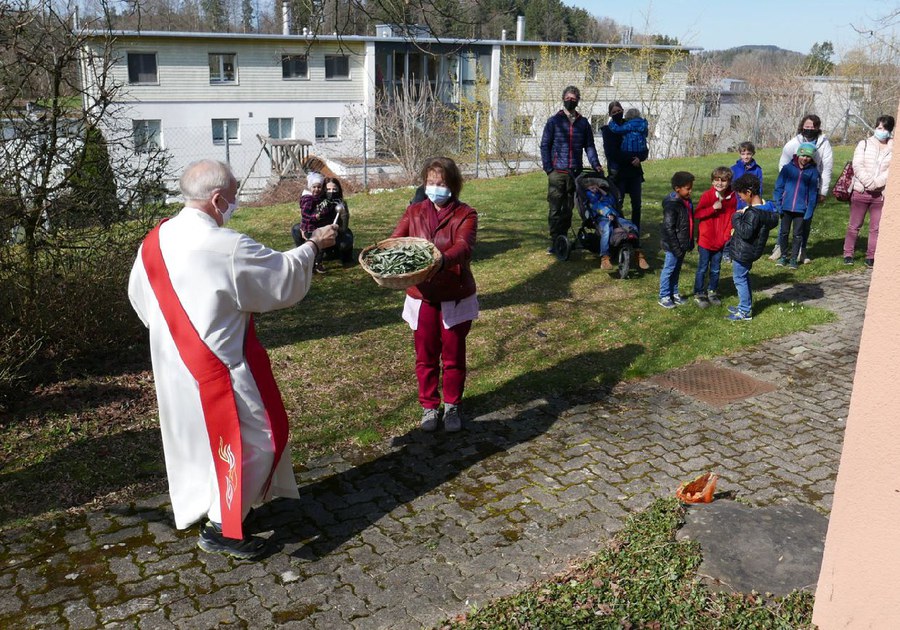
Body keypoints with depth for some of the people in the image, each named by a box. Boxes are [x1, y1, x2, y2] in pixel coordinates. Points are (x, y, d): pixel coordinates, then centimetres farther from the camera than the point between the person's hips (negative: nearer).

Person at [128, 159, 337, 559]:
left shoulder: (156, 240, -2)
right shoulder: (228, 248, -25)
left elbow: (138, 295, 11)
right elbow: (285, 275, -11)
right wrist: (314, 245, 6)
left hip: (172, 363, 8)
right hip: (219, 366, -8)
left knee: (199, 435, 24)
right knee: (251, 437, 7)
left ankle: (200, 507, 40)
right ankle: (221, 527, 14)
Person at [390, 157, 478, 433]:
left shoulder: (465, 214, -9)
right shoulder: (414, 212, 3)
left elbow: (463, 247, -26)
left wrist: (443, 260, -47)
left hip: (455, 298, -2)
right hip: (422, 296, 2)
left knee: (453, 355, 10)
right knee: (425, 356, 11)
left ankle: (452, 405, 29)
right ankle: (429, 406, 28)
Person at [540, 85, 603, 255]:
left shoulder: (583, 123, 13)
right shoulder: (554, 121, 5)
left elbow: (589, 146, 15)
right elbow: (544, 145, 4)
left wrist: (596, 165, 0)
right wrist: (548, 168, -6)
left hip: (576, 172, 3)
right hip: (557, 172, -3)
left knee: (568, 209, 7)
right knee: (555, 208, -7)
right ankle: (555, 242, -5)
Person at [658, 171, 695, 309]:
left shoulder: (687, 201, 5)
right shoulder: (672, 205, -22)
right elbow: (668, 228, -22)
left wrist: (690, 243, 16)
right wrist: (676, 248, -21)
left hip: (683, 244, 8)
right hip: (674, 245, -8)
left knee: (677, 269, 19)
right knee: (669, 270, 3)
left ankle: (674, 293, 31)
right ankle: (664, 297, 13)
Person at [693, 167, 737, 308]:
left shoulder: (732, 198, -1)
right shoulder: (707, 196, -11)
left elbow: (731, 217, 5)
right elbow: (697, 214, -15)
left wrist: (727, 235, -2)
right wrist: (713, 208, -24)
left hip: (721, 241, 3)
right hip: (705, 239, -3)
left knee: (716, 269, 13)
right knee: (702, 268, 5)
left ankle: (712, 291, 29)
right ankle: (699, 294, 16)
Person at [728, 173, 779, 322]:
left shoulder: (753, 212, -28)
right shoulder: (766, 207, 2)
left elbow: (746, 232, -32)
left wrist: (737, 218, -19)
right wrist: (743, 215, 4)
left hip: (742, 252, -10)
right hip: (749, 251, 10)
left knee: (739, 279, 3)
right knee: (744, 277, 23)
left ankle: (745, 312, 12)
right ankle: (745, 306, 35)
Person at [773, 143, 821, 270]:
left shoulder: (813, 172, 1)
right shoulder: (788, 168, 0)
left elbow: (813, 193, 1)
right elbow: (779, 187, 2)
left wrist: (809, 212, -6)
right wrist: (778, 205, -5)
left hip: (801, 209, 0)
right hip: (786, 207, 0)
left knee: (797, 234, 6)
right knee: (784, 232, 8)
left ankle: (794, 258, 16)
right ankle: (783, 256, 22)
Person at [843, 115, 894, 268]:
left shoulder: (894, 148, 5)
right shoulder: (864, 144, 4)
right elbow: (857, 166, -5)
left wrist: (877, 183, -18)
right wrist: (869, 183, -16)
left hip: (881, 194, 1)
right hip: (861, 192, -1)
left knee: (876, 228, 4)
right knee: (854, 226, 5)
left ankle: (871, 257, 11)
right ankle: (848, 254, 14)